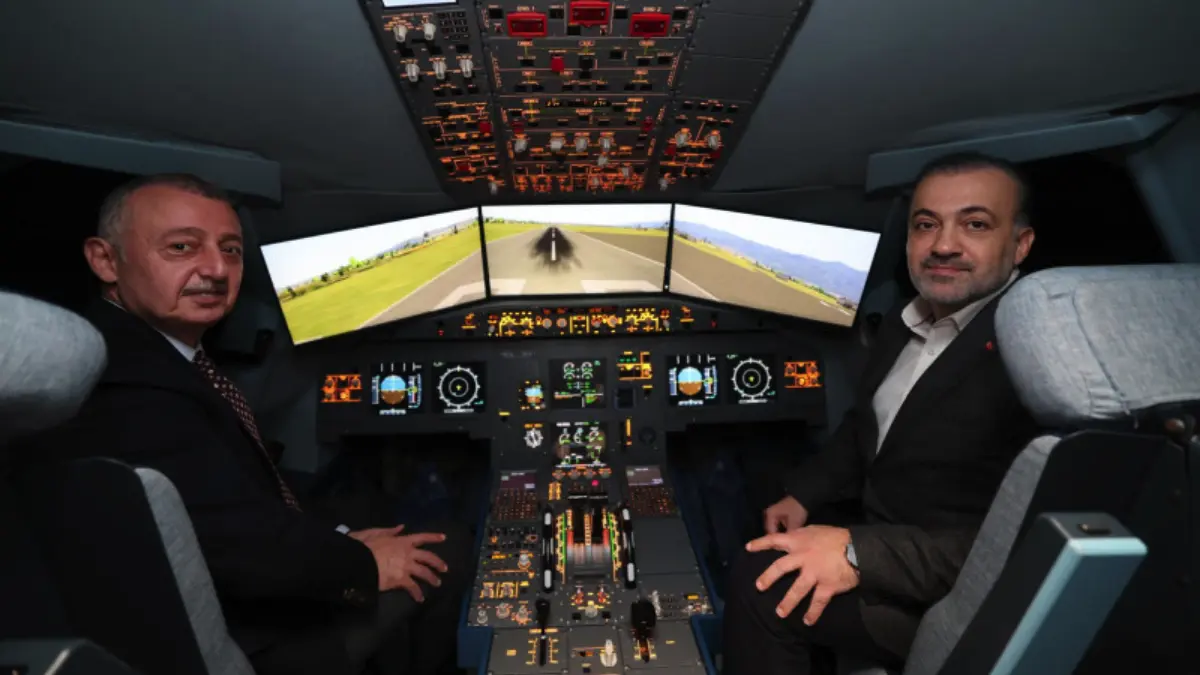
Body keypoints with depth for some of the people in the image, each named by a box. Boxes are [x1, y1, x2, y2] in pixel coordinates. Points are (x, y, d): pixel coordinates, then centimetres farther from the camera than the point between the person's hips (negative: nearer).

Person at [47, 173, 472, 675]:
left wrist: (336, 539, -3)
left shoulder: (174, 351, 1)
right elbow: (238, 543, -30)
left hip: (259, 591, 9)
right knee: (448, 555, -1)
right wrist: (361, 563, -16)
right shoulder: (123, 392, -29)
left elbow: (255, 482, 5)